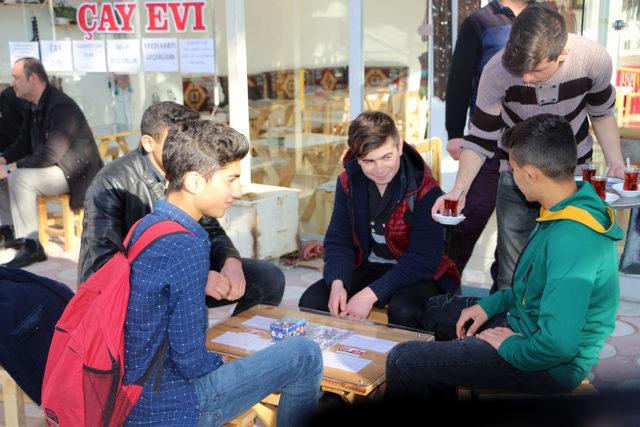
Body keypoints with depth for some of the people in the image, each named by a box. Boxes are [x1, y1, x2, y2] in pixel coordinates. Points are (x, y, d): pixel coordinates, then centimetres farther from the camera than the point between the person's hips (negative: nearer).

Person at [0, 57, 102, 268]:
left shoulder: (62, 106, -21)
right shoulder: (34, 108, 8)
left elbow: (51, 154, -28)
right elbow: (23, 144, 15)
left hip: (73, 173, -10)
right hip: (50, 167, 10)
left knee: (20, 178, -28)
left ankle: (31, 245, -21)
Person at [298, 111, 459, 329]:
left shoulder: (425, 190, -20)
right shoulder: (348, 181, -4)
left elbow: (423, 257, -22)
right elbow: (338, 240, -1)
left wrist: (371, 294, -29)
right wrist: (337, 283, -22)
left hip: (416, 273, -4)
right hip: (367, 267, 5)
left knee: (402, 311, -36)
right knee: (310, 302, -16)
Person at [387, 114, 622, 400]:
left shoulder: (572, 239, -33)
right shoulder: (571, 210, 0)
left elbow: (558, 343, -36)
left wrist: (510, 348, -18)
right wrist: (491, 305, 6)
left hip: (549, 366, -10)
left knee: (402, 361, -14)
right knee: (436, 309, 26)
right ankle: (440, 391, 43)